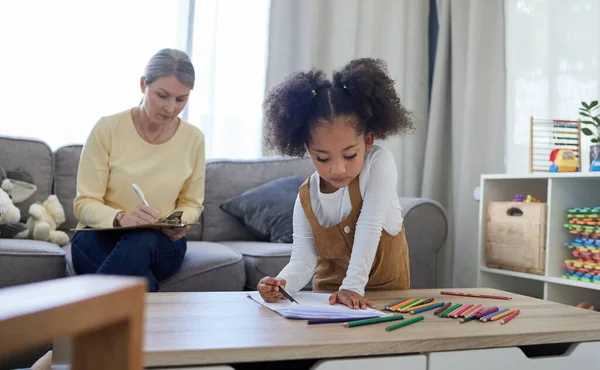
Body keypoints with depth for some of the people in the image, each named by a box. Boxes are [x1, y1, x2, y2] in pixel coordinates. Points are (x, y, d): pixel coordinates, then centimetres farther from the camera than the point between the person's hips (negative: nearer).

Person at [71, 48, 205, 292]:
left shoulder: (193, 139, 0)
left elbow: (191, 203, 12)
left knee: (141, 243, -35)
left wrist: (180, 222, -12)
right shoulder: (108, 128, -8)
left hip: (160, 243, 3)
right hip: (100, 237, -3)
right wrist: (120, 218, -29)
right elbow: (84, 203, -8)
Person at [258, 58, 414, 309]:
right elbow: (303, 261, -14)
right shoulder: (306, 199, -11)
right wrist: (281, 284, -34)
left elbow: (369, 227, -23)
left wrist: (353, 286, -29)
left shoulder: (379, 163, -18)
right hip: (329, 293, 1)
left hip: (386, 289, 0)